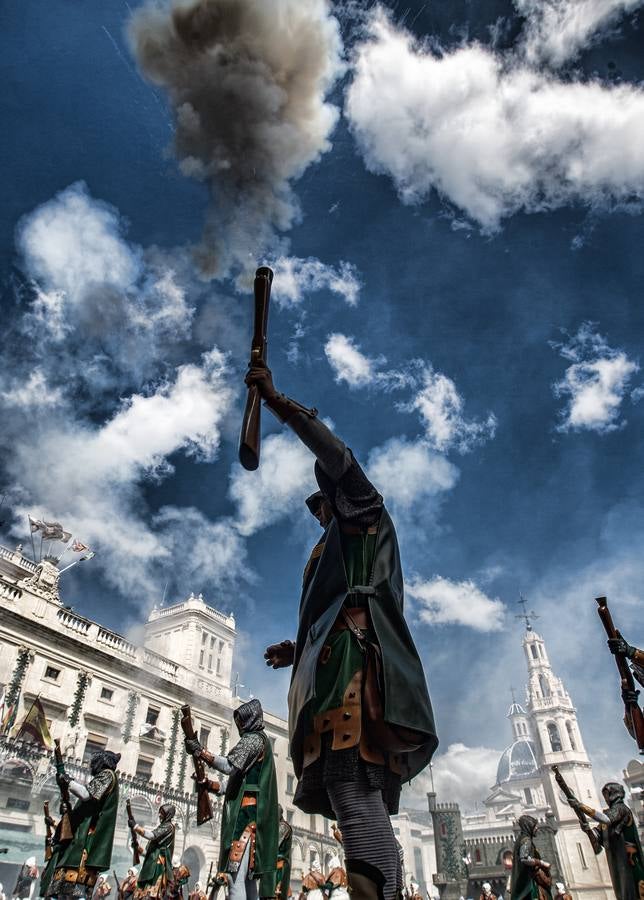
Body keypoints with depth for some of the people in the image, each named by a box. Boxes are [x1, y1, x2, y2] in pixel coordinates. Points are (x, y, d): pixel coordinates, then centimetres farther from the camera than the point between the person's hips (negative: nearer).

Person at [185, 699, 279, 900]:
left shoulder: (252, 738, -3)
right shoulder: (261, 740, 26)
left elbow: (229, 766, -18)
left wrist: (200, 751, -14)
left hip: (245, 810, -10)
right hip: (254, 811, 10)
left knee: (235, 877, -16)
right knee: (248, 877, 8)